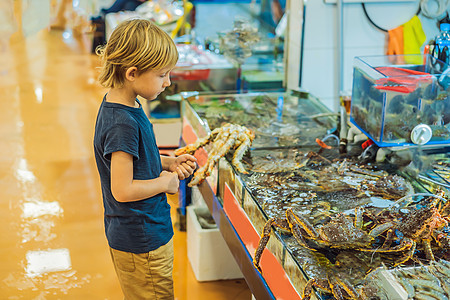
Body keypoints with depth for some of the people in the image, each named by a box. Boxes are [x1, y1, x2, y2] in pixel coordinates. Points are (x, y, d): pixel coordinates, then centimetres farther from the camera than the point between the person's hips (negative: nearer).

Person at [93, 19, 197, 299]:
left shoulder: (123, 106, 2)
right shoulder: (123, 123, -28)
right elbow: (122, 190, -28)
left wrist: (169, 163, 3)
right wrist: (166, 182, -14)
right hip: (142, 243, -10)